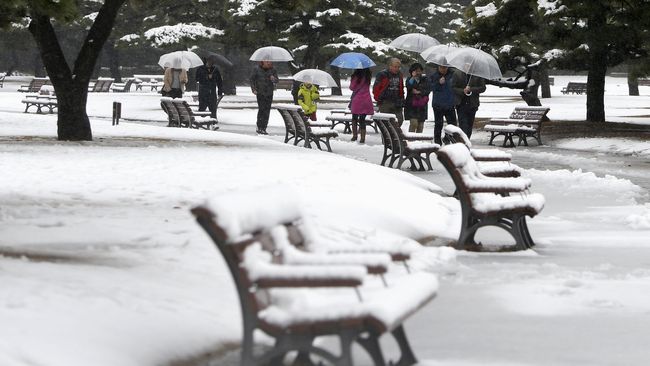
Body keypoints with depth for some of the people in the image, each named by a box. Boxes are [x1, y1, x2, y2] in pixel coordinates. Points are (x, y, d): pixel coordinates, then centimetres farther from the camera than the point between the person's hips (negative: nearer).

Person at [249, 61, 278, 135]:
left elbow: (276, 80, -5)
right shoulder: (257, 69, -3)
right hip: (260, 93, -3)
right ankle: (259, 127, -10)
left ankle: (264, 128, 10)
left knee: (267, 111, 3)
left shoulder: (272, 70, 2)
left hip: (269, 93, 3)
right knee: (261, 109, -14)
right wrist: (253, 89, -6)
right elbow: (252, 79, 4)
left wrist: (273, 79, -29)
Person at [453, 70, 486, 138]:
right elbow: (453, 88, 1)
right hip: (461, 104, -2)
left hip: (473, 104, 2)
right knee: (463, 125, -13)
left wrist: (471, 89, -15)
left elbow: (482, 88, 0)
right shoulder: (457, 73, 2)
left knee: (469, 125, 8)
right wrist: (463, 91, -18)